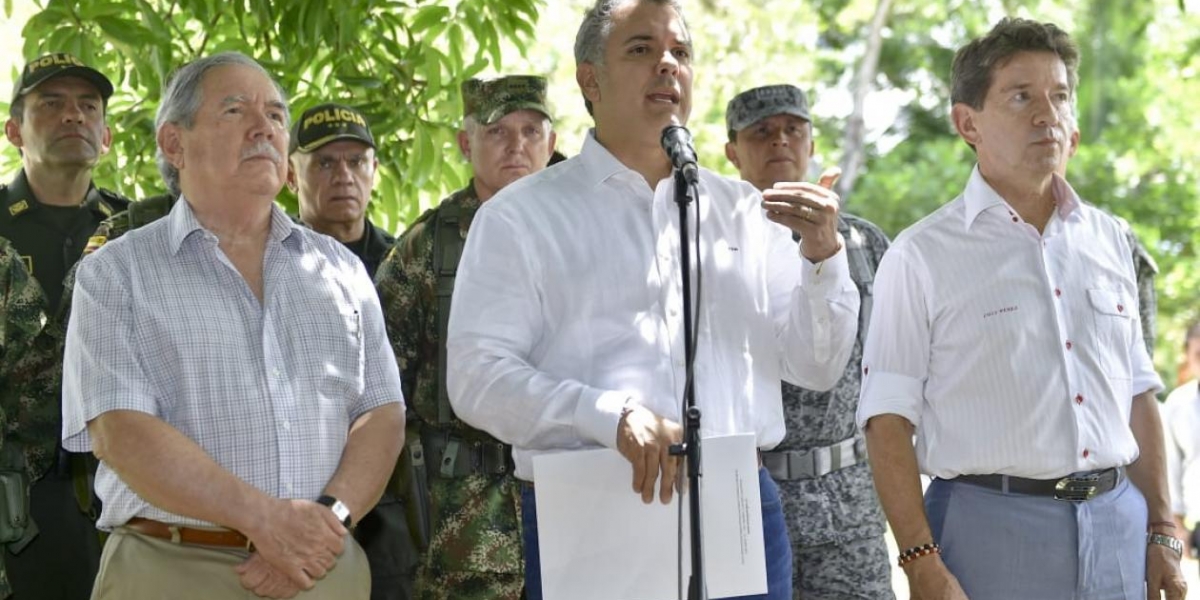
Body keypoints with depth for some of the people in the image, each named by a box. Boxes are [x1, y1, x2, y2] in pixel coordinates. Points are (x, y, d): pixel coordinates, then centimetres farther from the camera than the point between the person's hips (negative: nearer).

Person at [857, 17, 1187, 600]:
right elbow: (888, 419, -7)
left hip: (1118, 524, 4)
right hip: (988, 527, -4)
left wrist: (1162, 532, 10)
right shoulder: (922, 257, -4)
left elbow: (1139, 396, 15)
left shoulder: (1108, 241, 11)